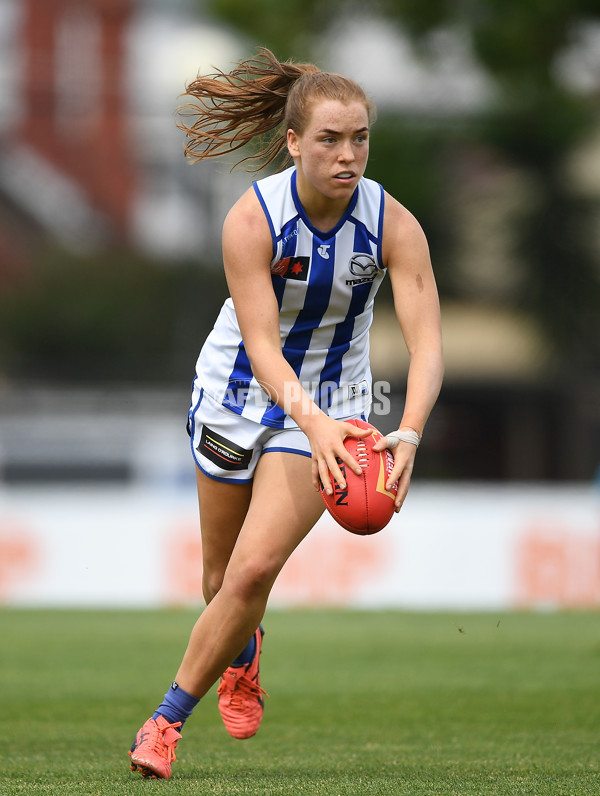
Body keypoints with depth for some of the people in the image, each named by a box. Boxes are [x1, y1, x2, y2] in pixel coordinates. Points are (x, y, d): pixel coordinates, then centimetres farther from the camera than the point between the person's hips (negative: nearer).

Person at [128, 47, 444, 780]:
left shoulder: (393, 225, -20)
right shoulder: (252, 218, -23)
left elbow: (427, 343, -27)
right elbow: (261, 342, -30)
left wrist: (408, 434, -45)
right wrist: (313, 424, -48)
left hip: (330, 406, 0)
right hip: (240, 391, 0)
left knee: (255, 568, -17)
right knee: (222, 574, 15)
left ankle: (167, 720, 0)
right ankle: (242, 656, 52)